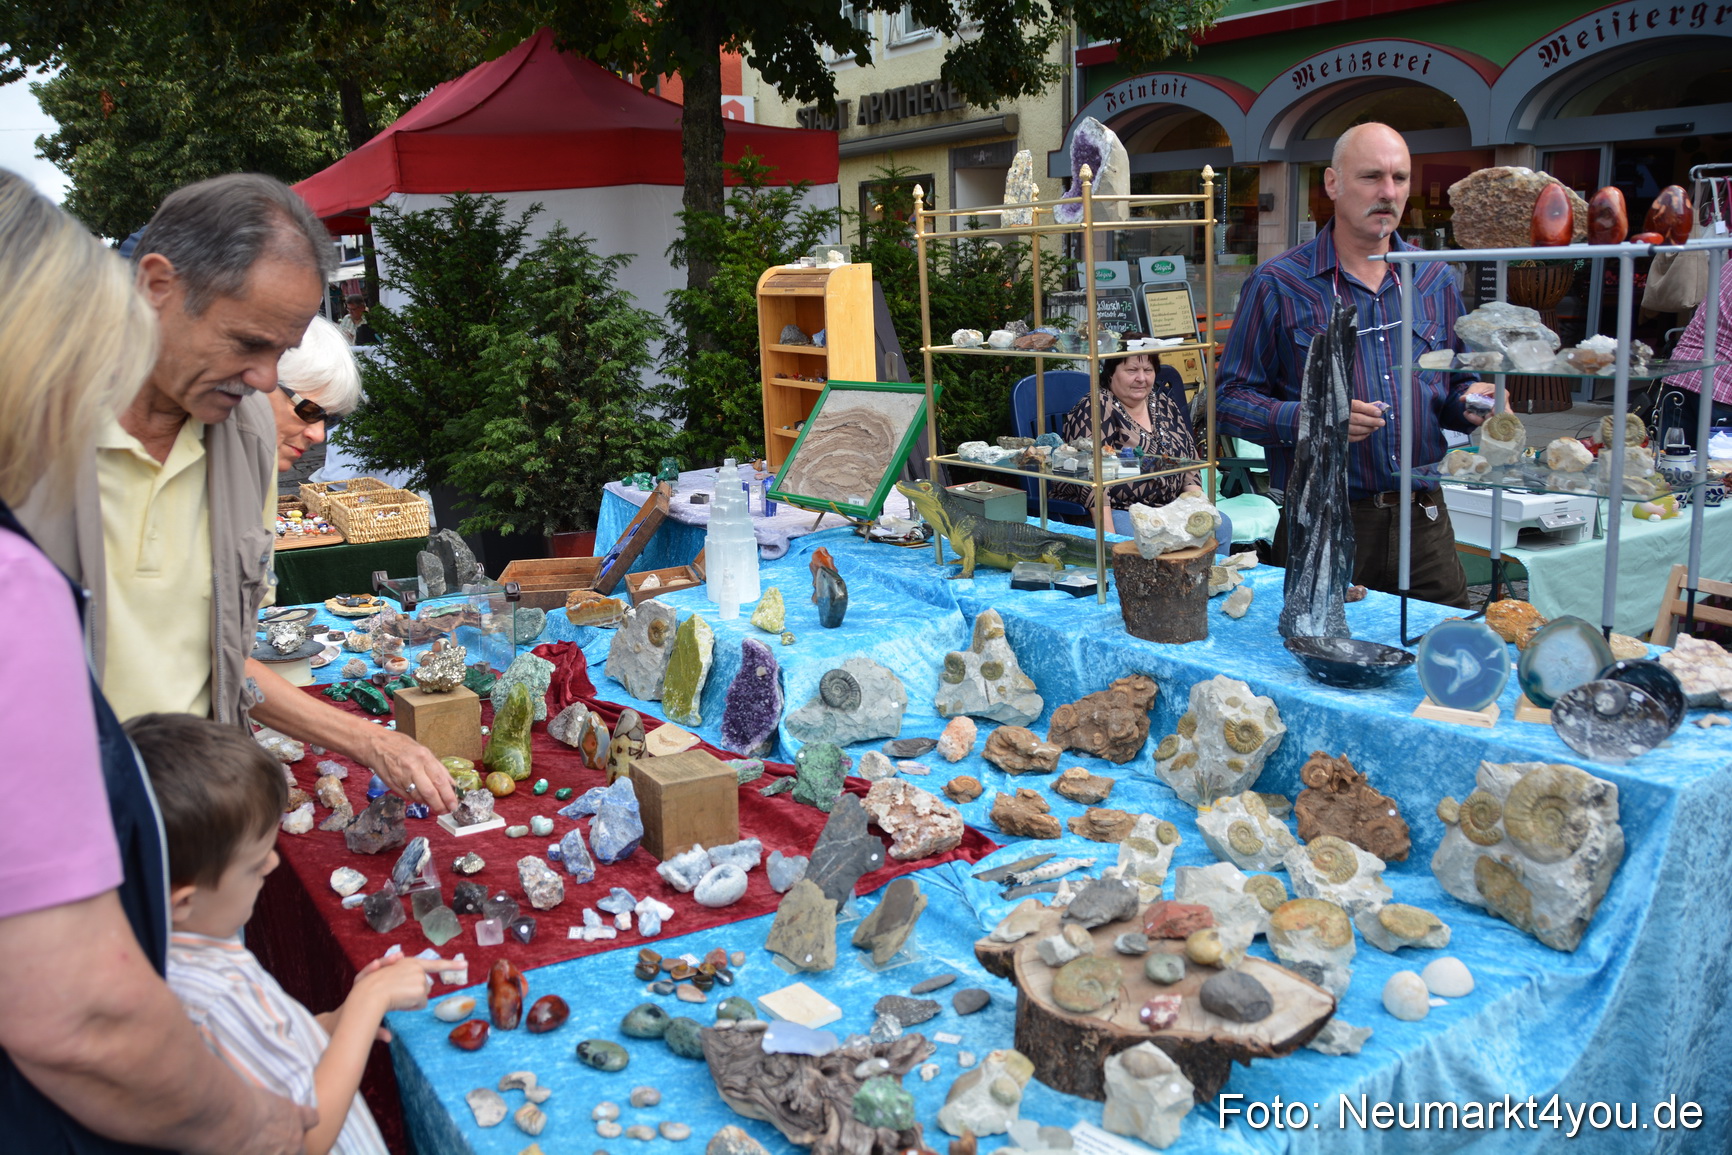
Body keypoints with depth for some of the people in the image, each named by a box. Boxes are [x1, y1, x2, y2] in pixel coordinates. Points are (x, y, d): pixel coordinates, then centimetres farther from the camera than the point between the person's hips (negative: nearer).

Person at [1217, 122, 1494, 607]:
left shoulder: (1435, 280, 12)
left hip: (1425, 525, 4)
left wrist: (1470, 401, -3)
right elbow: (1231, 401, -6)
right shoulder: (1277, 284, -3)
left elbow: (1456, 383, 20)